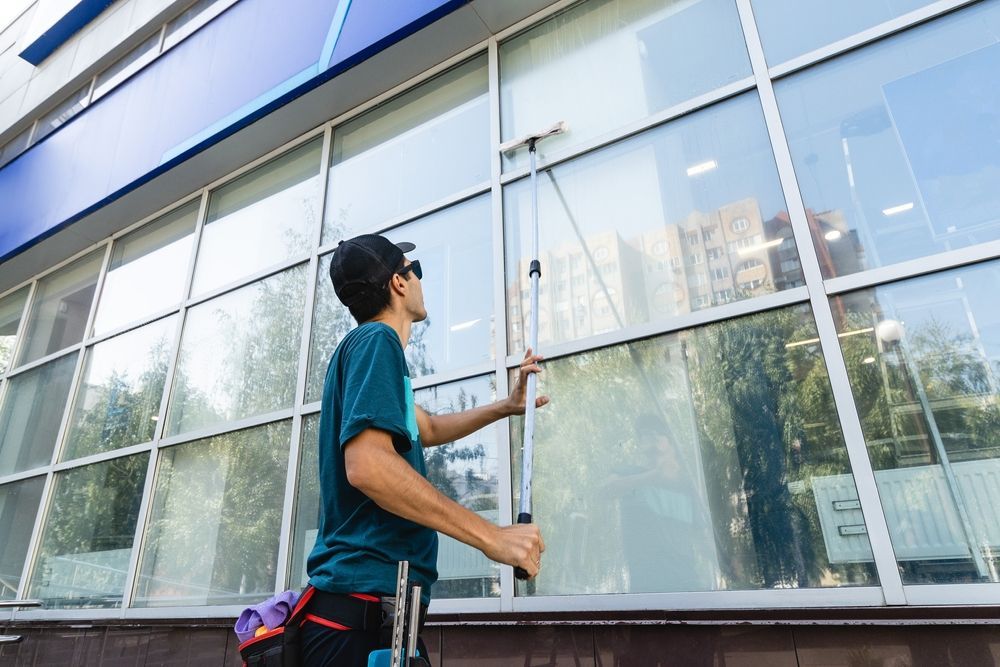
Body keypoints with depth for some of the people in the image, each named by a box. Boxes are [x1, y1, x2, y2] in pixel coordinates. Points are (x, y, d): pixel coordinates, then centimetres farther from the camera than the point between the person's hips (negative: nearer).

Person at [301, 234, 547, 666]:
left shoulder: (367, 345, 18)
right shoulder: (376, 340, -12)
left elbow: (427, 429, 31)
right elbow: (366, 464, -27)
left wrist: (506, 407, 32)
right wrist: (492, 536, -25)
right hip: (366, 602, -10)